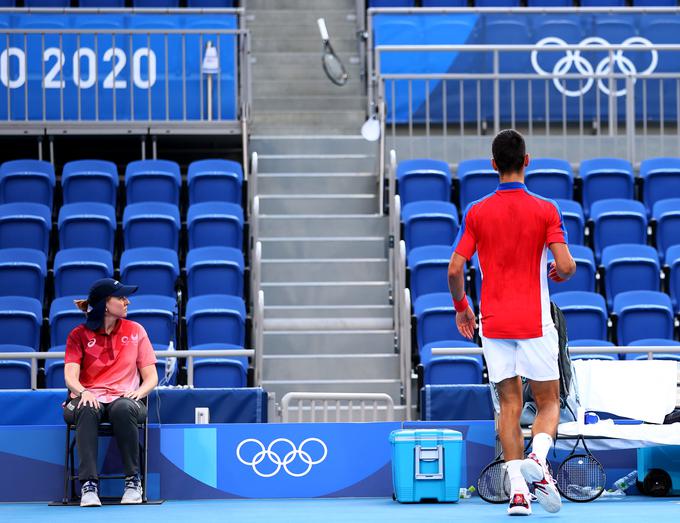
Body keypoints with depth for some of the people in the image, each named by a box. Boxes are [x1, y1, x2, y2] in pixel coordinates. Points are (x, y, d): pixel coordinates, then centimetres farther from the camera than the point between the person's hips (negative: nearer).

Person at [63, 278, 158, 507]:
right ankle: (89, 485, -42)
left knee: (123, 409, -37)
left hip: (123, 399, 1)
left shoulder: (135, 331, 13)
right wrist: (83, 392, -27)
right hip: (90, 399, -1)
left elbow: (151, 377, 10)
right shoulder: (79, 335, 9)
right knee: (87, 410, -38)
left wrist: (139, 392, -12)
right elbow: (70, 376, -4)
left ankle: (133, 481, -28)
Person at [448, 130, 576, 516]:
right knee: (549, 402, 8)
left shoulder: (477, 212, 1)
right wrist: (563, 272, 11)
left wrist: (461, 307, 15)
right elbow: (565, 265, -13)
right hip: (535, 322, -2)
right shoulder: (546, 210, -5)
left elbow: (455, 270, -2)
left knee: (509, 405, 8)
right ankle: (539, 459, -21)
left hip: (493, 324, 2)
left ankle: (518, 488, -3)